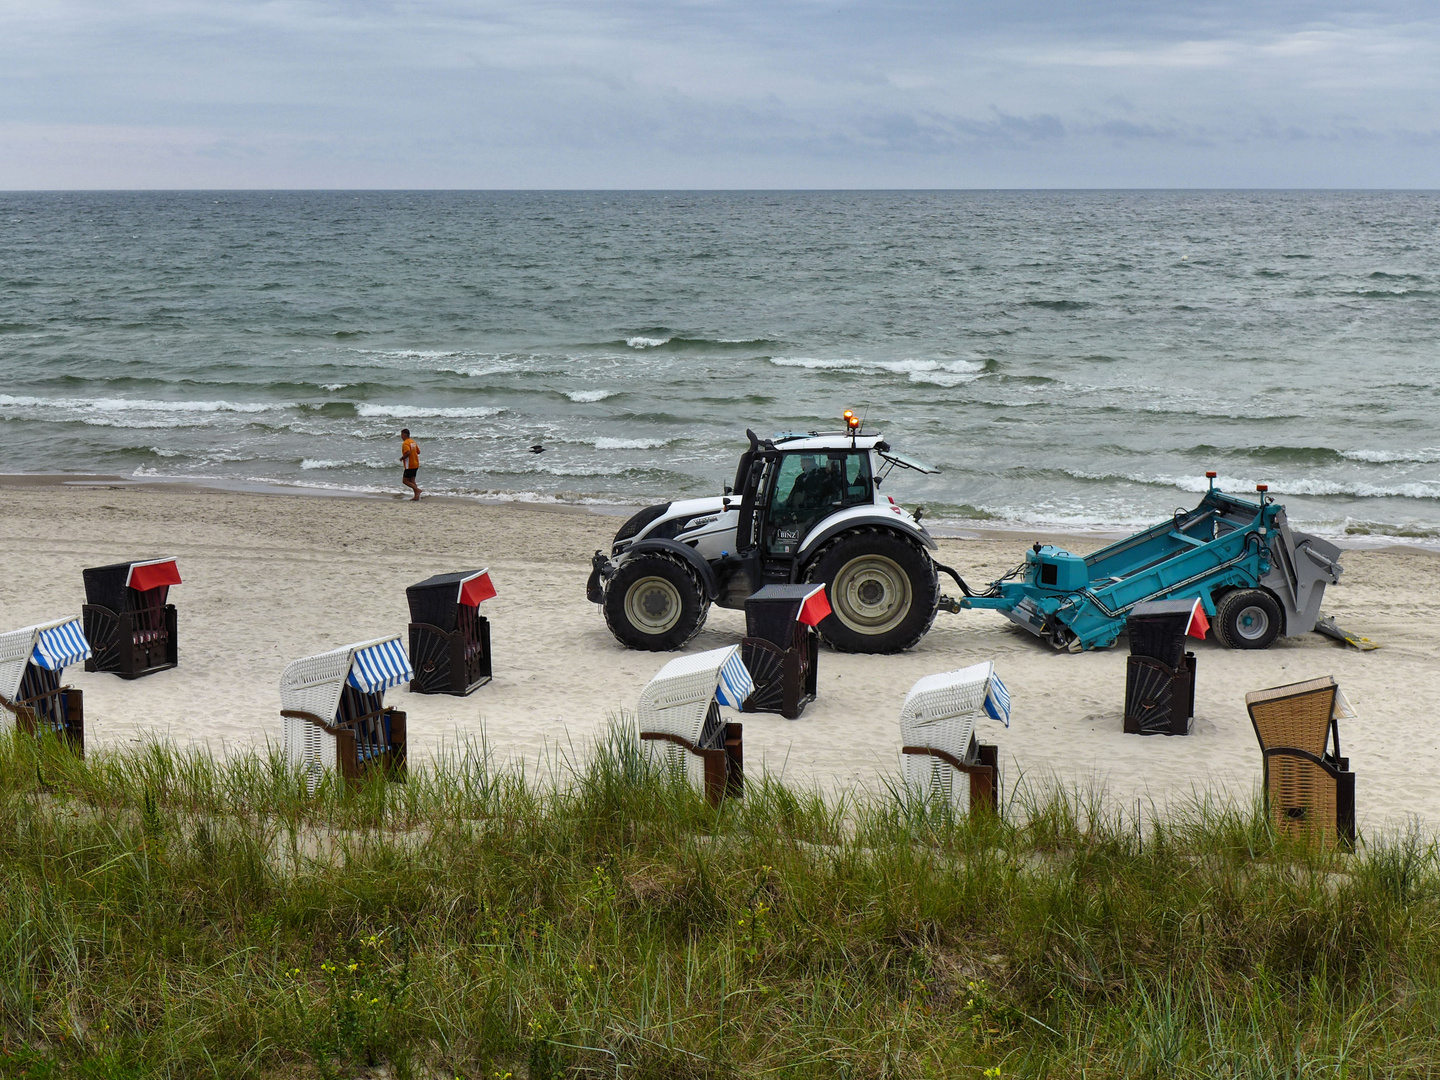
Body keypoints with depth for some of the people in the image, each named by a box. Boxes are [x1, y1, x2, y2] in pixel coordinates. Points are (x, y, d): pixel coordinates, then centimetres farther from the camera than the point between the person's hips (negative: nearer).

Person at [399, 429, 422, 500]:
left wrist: (402, 458, -14)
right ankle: (416, 497, 10)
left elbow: (408, 452, -29)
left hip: (409, 465, -9)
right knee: (412, 480, 14)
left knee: (405, 481, -2)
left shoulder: (405, 443, -15)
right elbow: (418, 452, 17)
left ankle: (417, 489, -17)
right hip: (416, 464, 9)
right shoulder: (413, 442, 12)